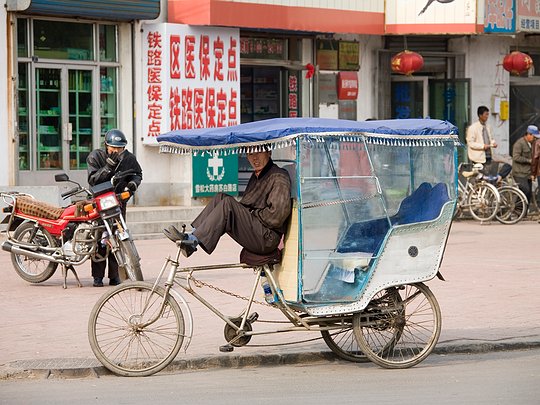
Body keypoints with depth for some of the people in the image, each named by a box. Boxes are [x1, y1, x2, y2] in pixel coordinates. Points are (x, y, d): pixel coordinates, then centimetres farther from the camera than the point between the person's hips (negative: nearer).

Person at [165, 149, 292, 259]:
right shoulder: (256, 176, 20)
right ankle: (192, 235, -11)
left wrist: (252, 214, -8)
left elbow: (277, 214, -20)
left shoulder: (279, 177, -9)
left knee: (228, 204, -24)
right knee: (220, 197, 1)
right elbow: (245, 208, 26)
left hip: (267, 239, -9)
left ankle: (193, 241, -27)